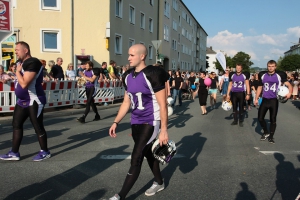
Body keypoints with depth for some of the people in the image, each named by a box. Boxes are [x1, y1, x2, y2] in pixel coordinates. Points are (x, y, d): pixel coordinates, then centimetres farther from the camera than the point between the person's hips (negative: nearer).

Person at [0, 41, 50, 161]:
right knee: (16, 125, 12)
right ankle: (14, 153, 21)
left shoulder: (33, 62, -21)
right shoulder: (22, 63, 12)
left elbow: (24, 83, -27)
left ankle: (45, 152, 17)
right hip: (22, 101, 10)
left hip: (34, 101, -10)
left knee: (38, 127, 0)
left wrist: (17, 71, -14)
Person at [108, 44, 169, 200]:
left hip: (150, 122, -7)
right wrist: (116, 122, 10)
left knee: (136, 159, -6)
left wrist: (164, 130, -17)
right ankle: (159, 183, 41)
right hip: (136, 122, 7)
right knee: (148, 154, 20)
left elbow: (162, 105, -16)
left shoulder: (152, 75, -17)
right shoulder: (128, 76, 5)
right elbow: (126, 102, 14)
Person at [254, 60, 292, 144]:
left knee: (273, 119, 4)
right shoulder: (262, 75, 4)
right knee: (260, 118, 3)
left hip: (274, 100, -3)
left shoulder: (280, 75, -5)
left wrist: (289, 93, -30)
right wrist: (256, 98, 11)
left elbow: (289, 85, -10)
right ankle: (266, 132, 27)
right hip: (265, 100, 3)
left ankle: (271, 136, 19)